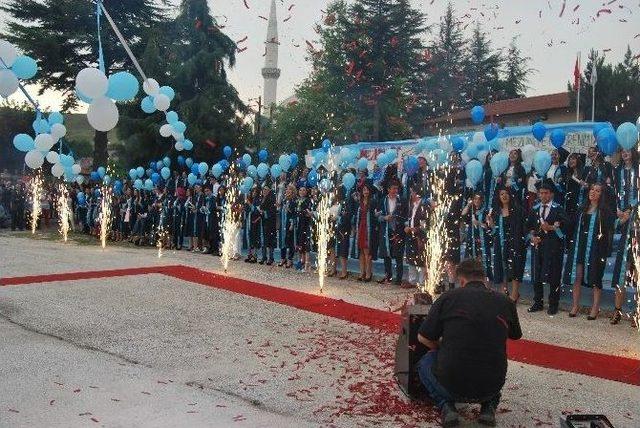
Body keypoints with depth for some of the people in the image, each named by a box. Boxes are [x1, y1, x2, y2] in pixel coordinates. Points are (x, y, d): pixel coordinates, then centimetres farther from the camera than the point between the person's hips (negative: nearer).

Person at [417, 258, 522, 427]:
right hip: (491, 388, 3)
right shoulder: (505, 302, 1)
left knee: (425, 362, 28)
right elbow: (515, 336, 20)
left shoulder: (449, 297, -6)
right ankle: (489, 406, 14)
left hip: (451, 386, -3)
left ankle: (446, 405, 6)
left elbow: (423, 338, 0)